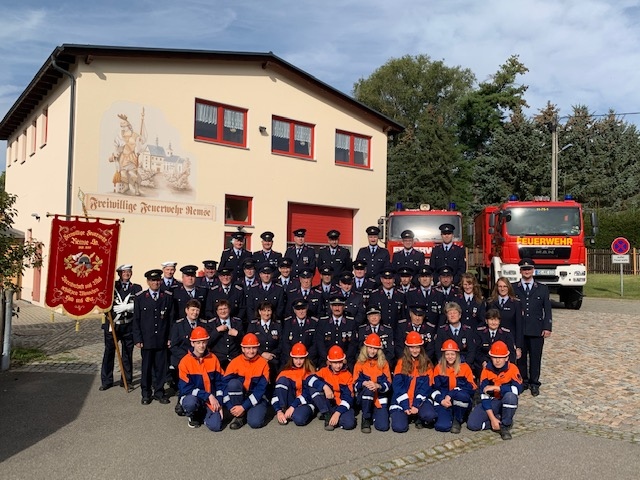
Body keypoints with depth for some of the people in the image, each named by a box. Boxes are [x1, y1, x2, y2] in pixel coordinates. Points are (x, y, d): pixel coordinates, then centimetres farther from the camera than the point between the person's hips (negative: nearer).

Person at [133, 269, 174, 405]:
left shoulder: (168, 297, 3)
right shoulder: (140, 297, 1)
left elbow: (171, 318, 5)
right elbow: (136, 320, 2)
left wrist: (170, 337, 1)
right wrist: (138, 339, -3)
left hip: (162, 340, 1)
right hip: (146, 339, -1)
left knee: (161, 367, 7)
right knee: (146, 367, 8)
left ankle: (159, 392, 21)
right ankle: (146, 393, 21)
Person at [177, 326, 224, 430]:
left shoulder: (213, 359, 1)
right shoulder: (185, 361, -10)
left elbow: (219, 383, 5)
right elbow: (186, 388, -14)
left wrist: (219, 404, -4)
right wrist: (208, 396, -19)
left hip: (211, 402, 2)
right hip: (192, 397, -2)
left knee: (216, 426, -20)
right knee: (190, 402, -37)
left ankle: (202, 415, 16)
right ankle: (193, 417, 0)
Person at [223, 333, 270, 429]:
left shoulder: (263, 363, -9)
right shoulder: (235, 362, -6)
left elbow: (261, 389, -14)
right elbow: (226, 384, -11)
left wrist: (244, 407, -20)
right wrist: (230, 407, -23)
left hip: (257, 399, -2)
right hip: (239, 397, 2)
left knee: (255, 422, -30)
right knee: (233, 383, -30)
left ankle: (255, 411, 6)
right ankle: (239, 416, -12)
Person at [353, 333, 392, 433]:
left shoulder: (383, 363, 4)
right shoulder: (360, 364, 3)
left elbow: (388, 384, -1)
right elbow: (355, 385, -1)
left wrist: (378, 386, -22)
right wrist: (364, 383, -23)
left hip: (380, 400, 1)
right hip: (364, 398, 0)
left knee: (383, 427, -19)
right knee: (368, 388, -36)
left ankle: (374, 415, 16)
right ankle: (365, 419, -14)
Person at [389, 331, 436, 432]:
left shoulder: (426, 364, 5)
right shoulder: (401, 363, 3)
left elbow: (425, 386, -3)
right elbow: (397, 385, -5)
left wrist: (416, 405, -15)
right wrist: (405, 406, -14)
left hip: (420, 400, 1)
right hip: (402, 401, 0)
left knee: (429, 415, -30)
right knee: (399, 427, -22)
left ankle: (418, 419, 6)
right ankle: (407, 416, 13)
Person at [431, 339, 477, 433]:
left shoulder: (465, 367, 2)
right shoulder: (438, 368, 6)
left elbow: (470, 387, -9)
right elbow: (435, 388, 3)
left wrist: (451, 395, -20)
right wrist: (441, 400, -18)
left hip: (461, 403, 0)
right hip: (444, 402, 0)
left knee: (461, 395, -37)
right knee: (442, 426, -28)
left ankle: (457, 420, -10)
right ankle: (448, 417, 9)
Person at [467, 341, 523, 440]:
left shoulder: (512, 369, -14)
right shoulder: (486, 370, -10)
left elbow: (518, 389, -30)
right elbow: (484, 395, -13)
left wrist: (496, 387, -29)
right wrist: (492, 418, -20)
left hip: (507, 402, -1)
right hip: (491, 402, 1)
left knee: (510, 396, -37)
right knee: (472, 424, -19)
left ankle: (505, 426, -15)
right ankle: (499, 420, 0)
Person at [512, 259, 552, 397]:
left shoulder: (542, 289, 8)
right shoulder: (513, 288, 6)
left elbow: (547, 309, 6)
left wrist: (547, 327, -2)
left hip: (537, 330, 0)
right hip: (519, 330, 0)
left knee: (535, 357, 4)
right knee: (520, 357, 6)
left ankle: (534, 383, 16)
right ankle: (522, 381, 19)